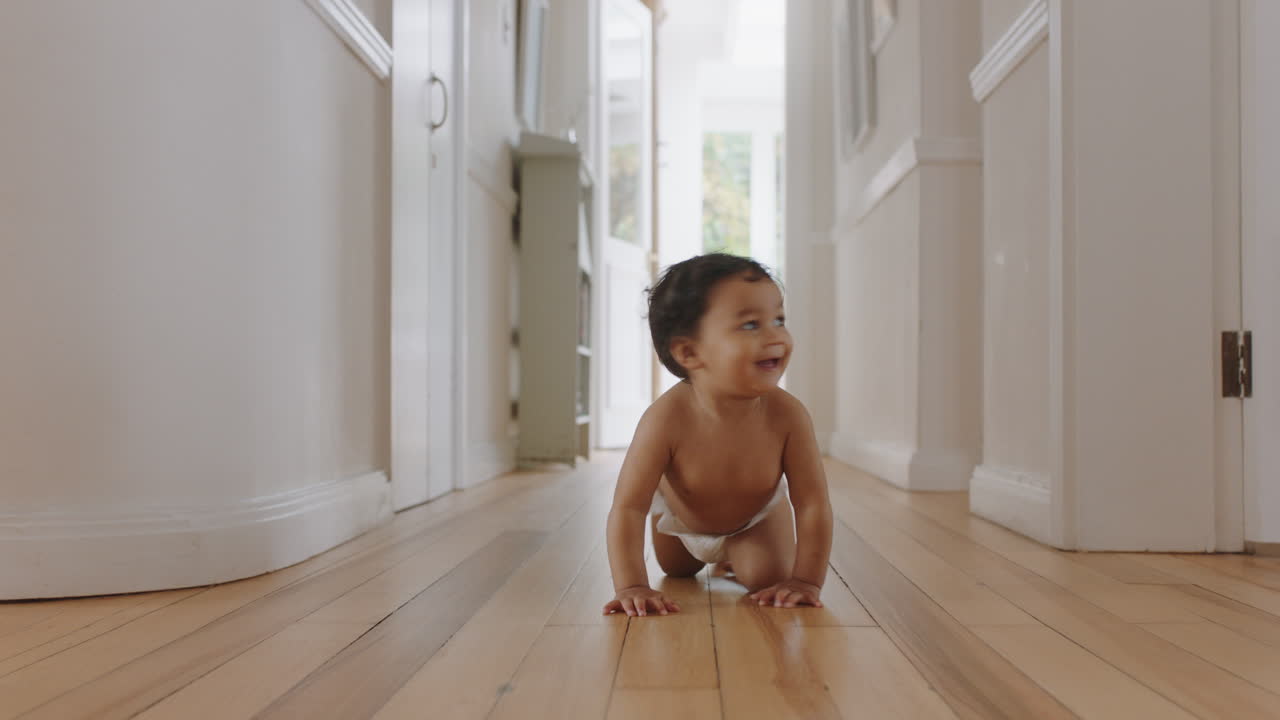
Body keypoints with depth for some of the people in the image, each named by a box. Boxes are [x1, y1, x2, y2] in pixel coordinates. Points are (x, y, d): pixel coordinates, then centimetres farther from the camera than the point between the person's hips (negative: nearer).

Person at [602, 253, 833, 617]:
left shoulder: (787, 414, -40)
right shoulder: (666, 418, -45)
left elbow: (812, 504, -32)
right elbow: (628, 507, -40)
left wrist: (806, 580, -36)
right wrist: (631, 586, -46)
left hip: (757, 514, 0)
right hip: (677, 514, 0)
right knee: (677, 571, 25)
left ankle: (733, 554, 24)